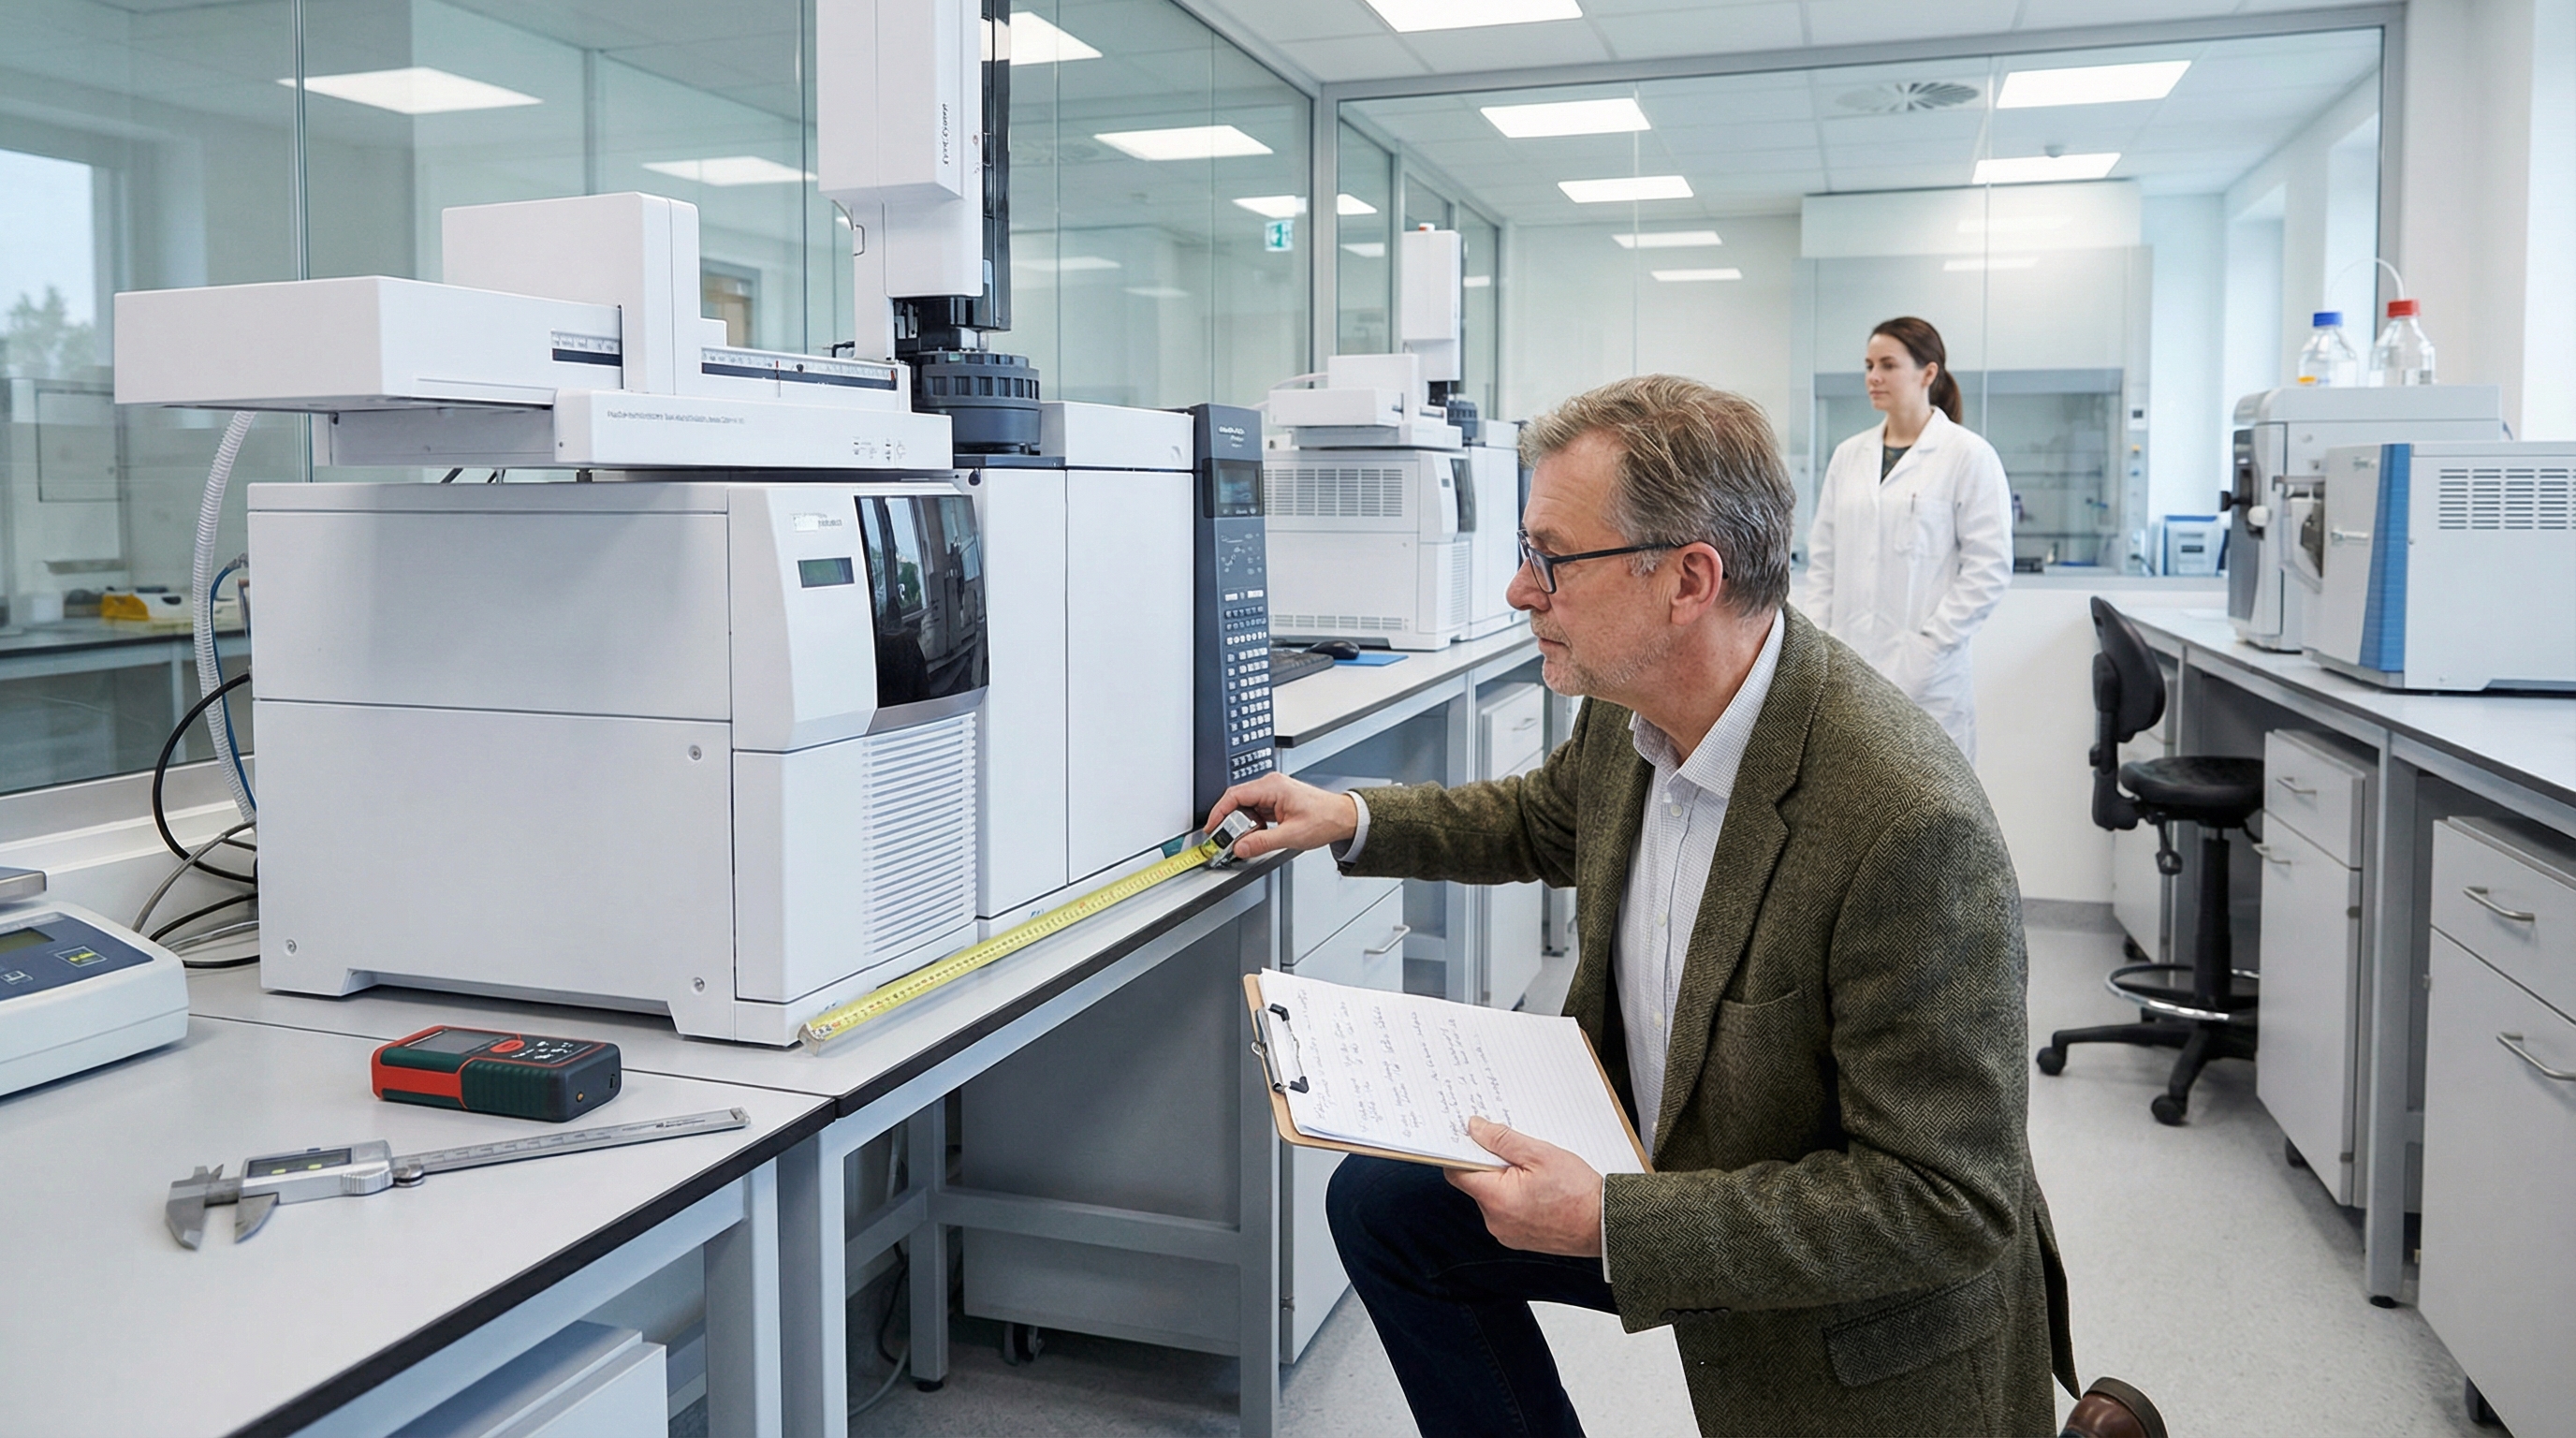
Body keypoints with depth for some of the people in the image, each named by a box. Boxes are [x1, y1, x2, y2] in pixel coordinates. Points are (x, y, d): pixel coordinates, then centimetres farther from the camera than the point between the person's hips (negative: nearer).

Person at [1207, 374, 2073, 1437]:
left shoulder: (1911, 826, -33)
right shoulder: (1630, 711, -9)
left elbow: (1947, 1205, -29)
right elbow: (1544, 820, 17)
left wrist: (1612, 1225, -31)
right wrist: (1353, 820, 6)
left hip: (1859, 1337, -7)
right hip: (1658, 1168, 7)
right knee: (1380, 1200, 4)